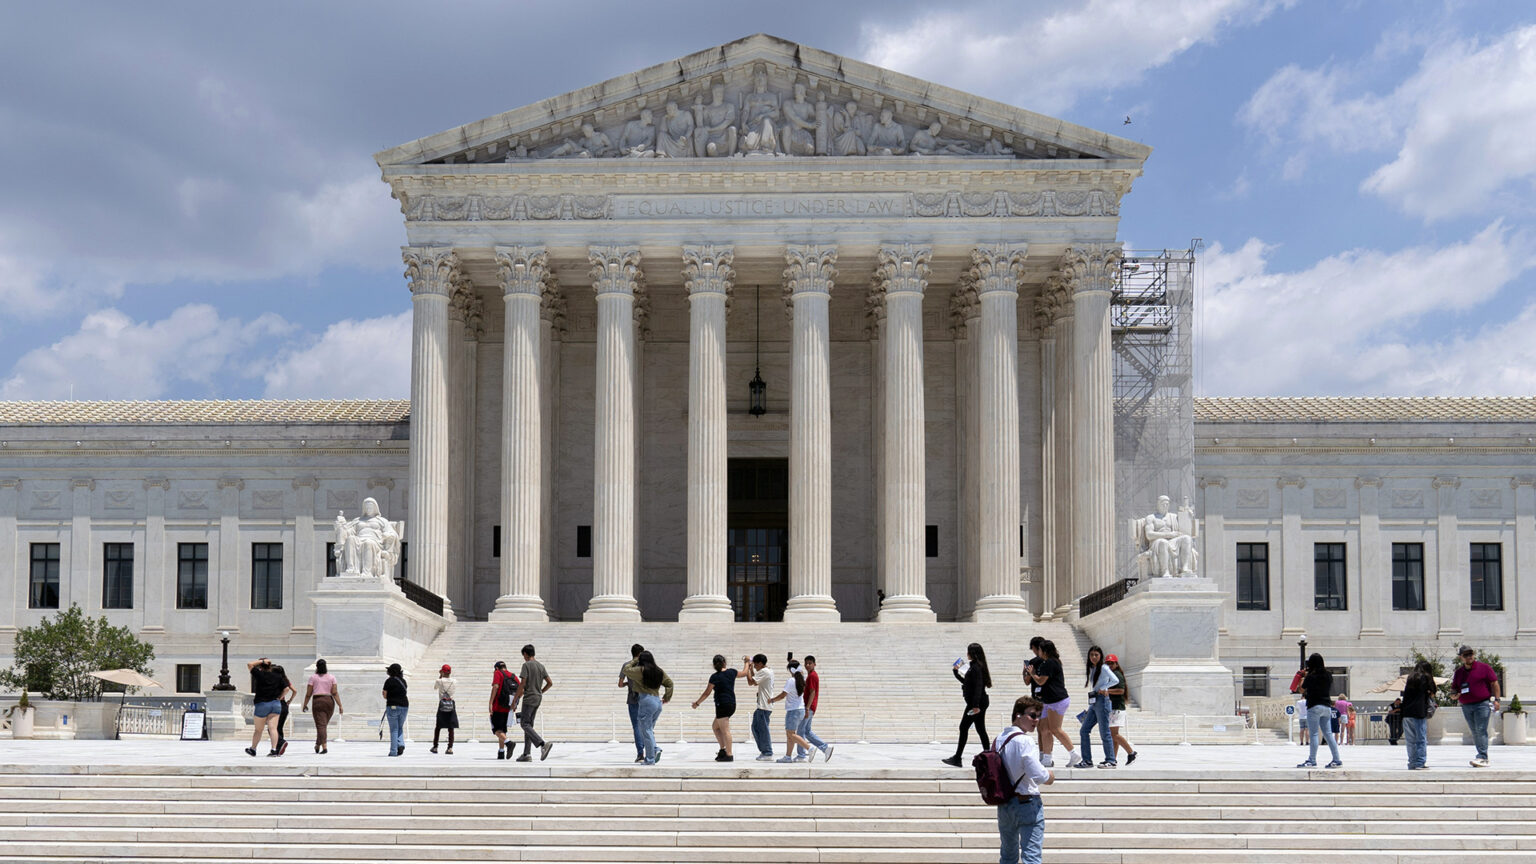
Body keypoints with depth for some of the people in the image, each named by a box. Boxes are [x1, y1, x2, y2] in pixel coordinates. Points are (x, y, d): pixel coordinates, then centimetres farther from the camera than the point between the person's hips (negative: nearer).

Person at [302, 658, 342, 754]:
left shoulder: (313, 677, 2)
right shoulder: (331, 677, 6)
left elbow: (308, 693, 1)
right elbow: (335, 693, -1)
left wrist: (305, 704, 13)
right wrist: (340, 705, -1)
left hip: (318, 701, -3)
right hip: (329, 701, 3)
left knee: (321, 725, -6)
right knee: (324, 724, 17)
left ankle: (324, 747, -19)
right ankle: (317, 745, 25)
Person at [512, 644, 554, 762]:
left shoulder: (526, 665, -9)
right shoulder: (541, 666, 13)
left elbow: (522, 684, -15)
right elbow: (550, 683, 11)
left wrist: (514, 701, -10)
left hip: (529, 698, -8)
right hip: (538, 699, 8)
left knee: (525, 724, -9)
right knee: (528, 725, 11)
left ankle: (543, 744, -29)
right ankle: (526, 754, 7)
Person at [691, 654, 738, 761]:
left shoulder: (715, 677, -10)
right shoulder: (732, 672, 5)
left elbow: (707, 693, -5)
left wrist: (697, 702, 8)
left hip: (722, 705, -7)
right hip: (732, 704, 7)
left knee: (725, 730, -8)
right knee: (715, 726, 18)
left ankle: (729, 755, -11)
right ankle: (723, 750, 12)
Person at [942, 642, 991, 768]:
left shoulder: (975, 667, -15)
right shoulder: (976, 666, 15)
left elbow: (978, 686, -23)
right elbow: (967, 682, 27)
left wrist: (976, 705, -28)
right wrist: (956, 672, 26)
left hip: (975, 702, -10)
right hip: (981, 703, 10)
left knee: (963, 728, -6)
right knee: (980, 729, 11)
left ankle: (957, 758, -4)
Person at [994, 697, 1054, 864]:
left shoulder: (998, 739, 7)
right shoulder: (1024, 740, -17)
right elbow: (1038, 774, -24)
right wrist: (1050, 776, -2)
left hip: (1004, 804, 7)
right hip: (1027, 803, -7)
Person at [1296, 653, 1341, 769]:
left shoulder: (1311, 676, -9)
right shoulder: (1328, 675, 6)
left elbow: (1302, 690, 1)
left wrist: (1302, 680, 19)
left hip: (1314, 707, -6)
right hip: (1327, 706, 6)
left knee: (1313, 734, -4)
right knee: (1328, 733, 9)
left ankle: (1312, 761, -5)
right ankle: (1337, 760, 7)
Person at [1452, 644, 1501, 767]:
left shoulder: (1484, 667, 1)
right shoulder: (1459, 672, 14)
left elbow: (1494, 684, 1)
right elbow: (1454, 690, 20)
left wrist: (1496, 699, -6)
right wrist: (1455, 695, -3)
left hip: (1483, 704, -5)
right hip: (1466, 706, 5)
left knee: (1481, 730, -13)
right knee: (1475, 733, 6)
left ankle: (1482, 757, -17)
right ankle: (1483, 758, 10)